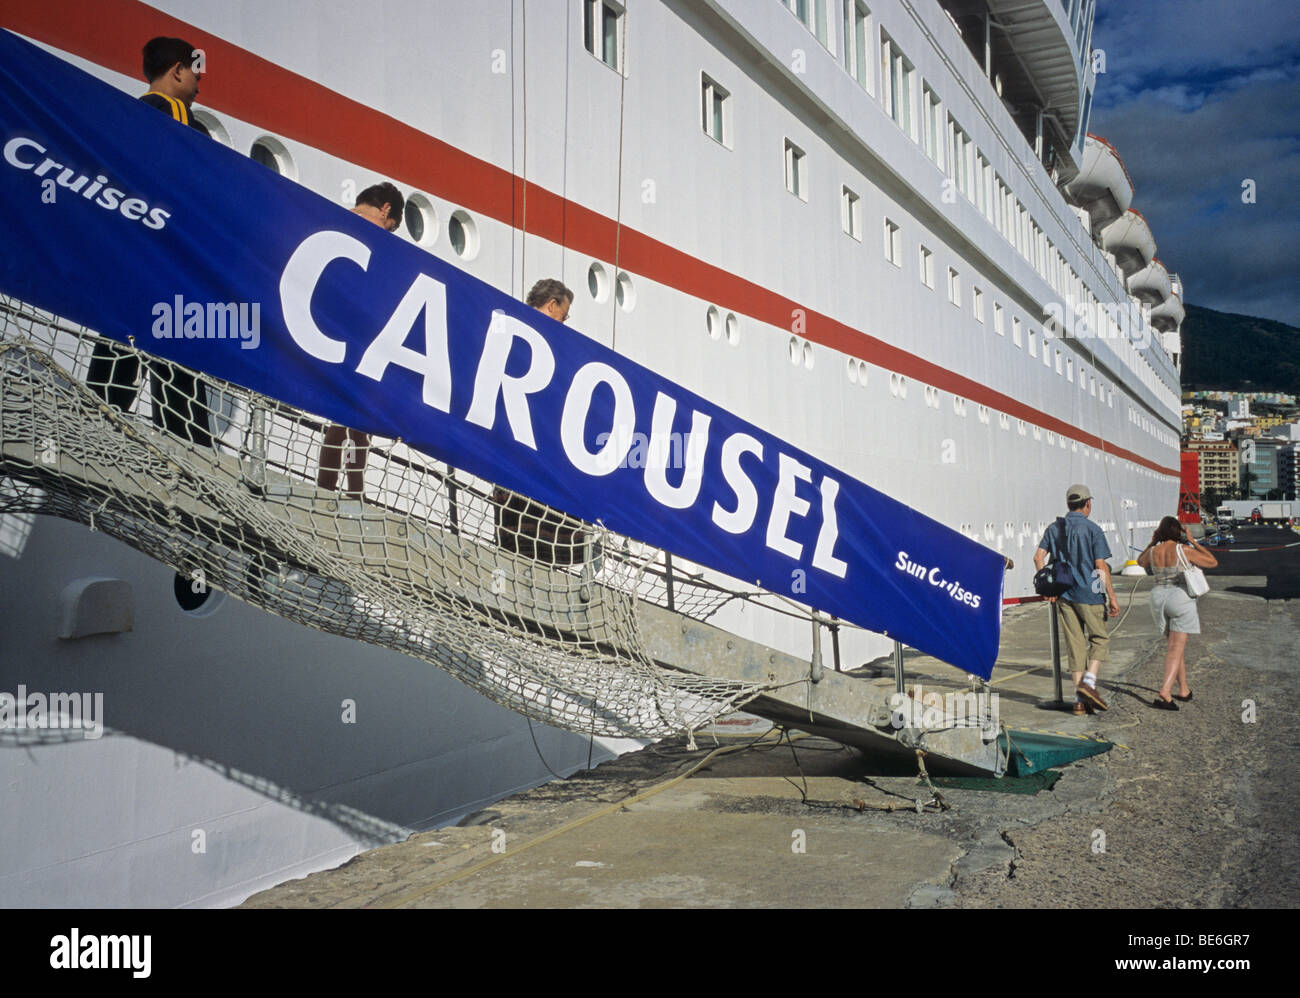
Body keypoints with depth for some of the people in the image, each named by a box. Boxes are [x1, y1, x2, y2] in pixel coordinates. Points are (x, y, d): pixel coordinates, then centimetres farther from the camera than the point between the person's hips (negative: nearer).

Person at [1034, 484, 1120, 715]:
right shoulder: (1092, 530, -7)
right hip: (1088, 593, -5)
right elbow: (1101, 566, -11)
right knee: (1100, 638, 11)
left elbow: (1039, 557, 2)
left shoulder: (1054, 529, 8)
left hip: (1063, 594, 5)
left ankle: (1080, 699, 6)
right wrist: (1112, 597, -8)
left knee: (1075, 644, 8)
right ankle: (1089, 681, -8)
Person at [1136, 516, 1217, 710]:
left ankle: (1184, 690, 27)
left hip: (1158, 598, 5)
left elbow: (1140, 562, 24)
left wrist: (1152, 542, 20)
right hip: (1180, 599, -5)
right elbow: (1212, 562, 0)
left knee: (1177, 644, 20)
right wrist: (1193, 542, 4)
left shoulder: (1153, 552, 0)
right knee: (1176, 648, -6)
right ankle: (1165, 693, -19)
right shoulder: (1184, 550, -11)